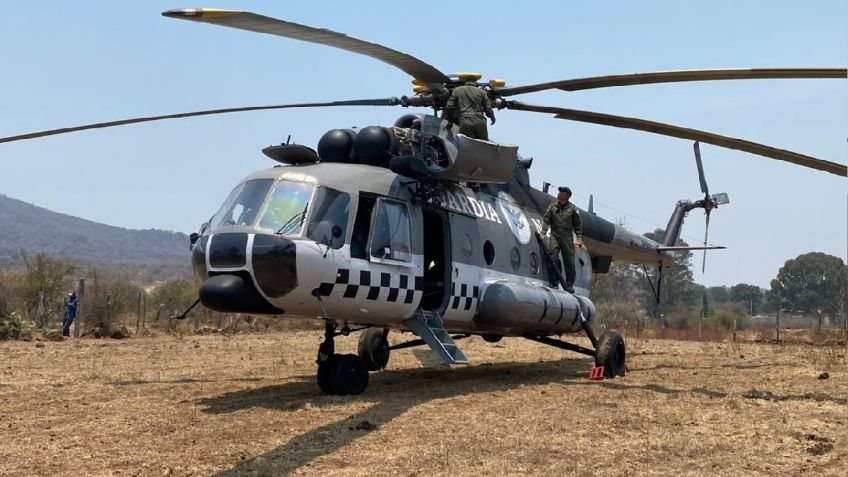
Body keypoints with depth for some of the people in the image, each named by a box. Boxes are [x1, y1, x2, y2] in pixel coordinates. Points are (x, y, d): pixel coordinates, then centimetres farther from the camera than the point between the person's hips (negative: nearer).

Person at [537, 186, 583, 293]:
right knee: (552, 258, -11)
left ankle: (569, 284, 8)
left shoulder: (572, 208, 7)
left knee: (569, 261, 0)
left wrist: (579, 238, -1)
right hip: (555, 235, 0)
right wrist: (542, 233, -8)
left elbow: (578, 225, 7)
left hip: (567, 237, 0)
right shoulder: (552, 207, 10)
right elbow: (546, 220, 4)